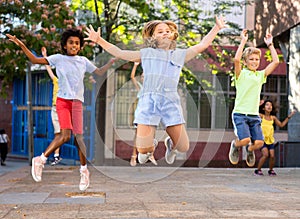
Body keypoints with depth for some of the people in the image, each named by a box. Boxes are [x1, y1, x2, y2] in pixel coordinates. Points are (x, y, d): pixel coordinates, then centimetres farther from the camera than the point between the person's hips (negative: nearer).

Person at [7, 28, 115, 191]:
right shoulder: (58, 59, 4)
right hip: (63, 100, -3)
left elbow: (100, 72, 21)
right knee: (65, 135, -18)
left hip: (77, 102, 3)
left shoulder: (83, 61, 13)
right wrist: (21, 45, -12)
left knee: (79, 136, 0)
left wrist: (114, 60, 11)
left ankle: (84, 170, 13)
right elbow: (35, 60, -1)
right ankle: (41, 160, -2)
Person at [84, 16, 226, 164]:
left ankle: (170, 144, 34)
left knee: (183, 147, -3)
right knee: (143, 150, -11)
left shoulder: (180, 54, 26)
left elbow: (202, 45, 28)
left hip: (171, 102, 2)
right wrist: (99, 40, 20)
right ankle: (150, 148, 27)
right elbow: (119, 53, 24)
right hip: (148, 101, -1)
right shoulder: (146, 53, 22)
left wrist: (217, 27, 26)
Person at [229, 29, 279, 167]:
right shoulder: (241, 74, 0)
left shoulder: (261, 75, 14)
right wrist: (243, 41, -13)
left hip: (254, 115, 5)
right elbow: (236, 60, -19)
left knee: (259, 142, -9)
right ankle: (235, 145, 13)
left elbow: (276, 62, 9)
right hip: (240, 114, -4)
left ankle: (250, 150, 27)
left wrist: (270, 44, 10)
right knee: (245, 139, -23)